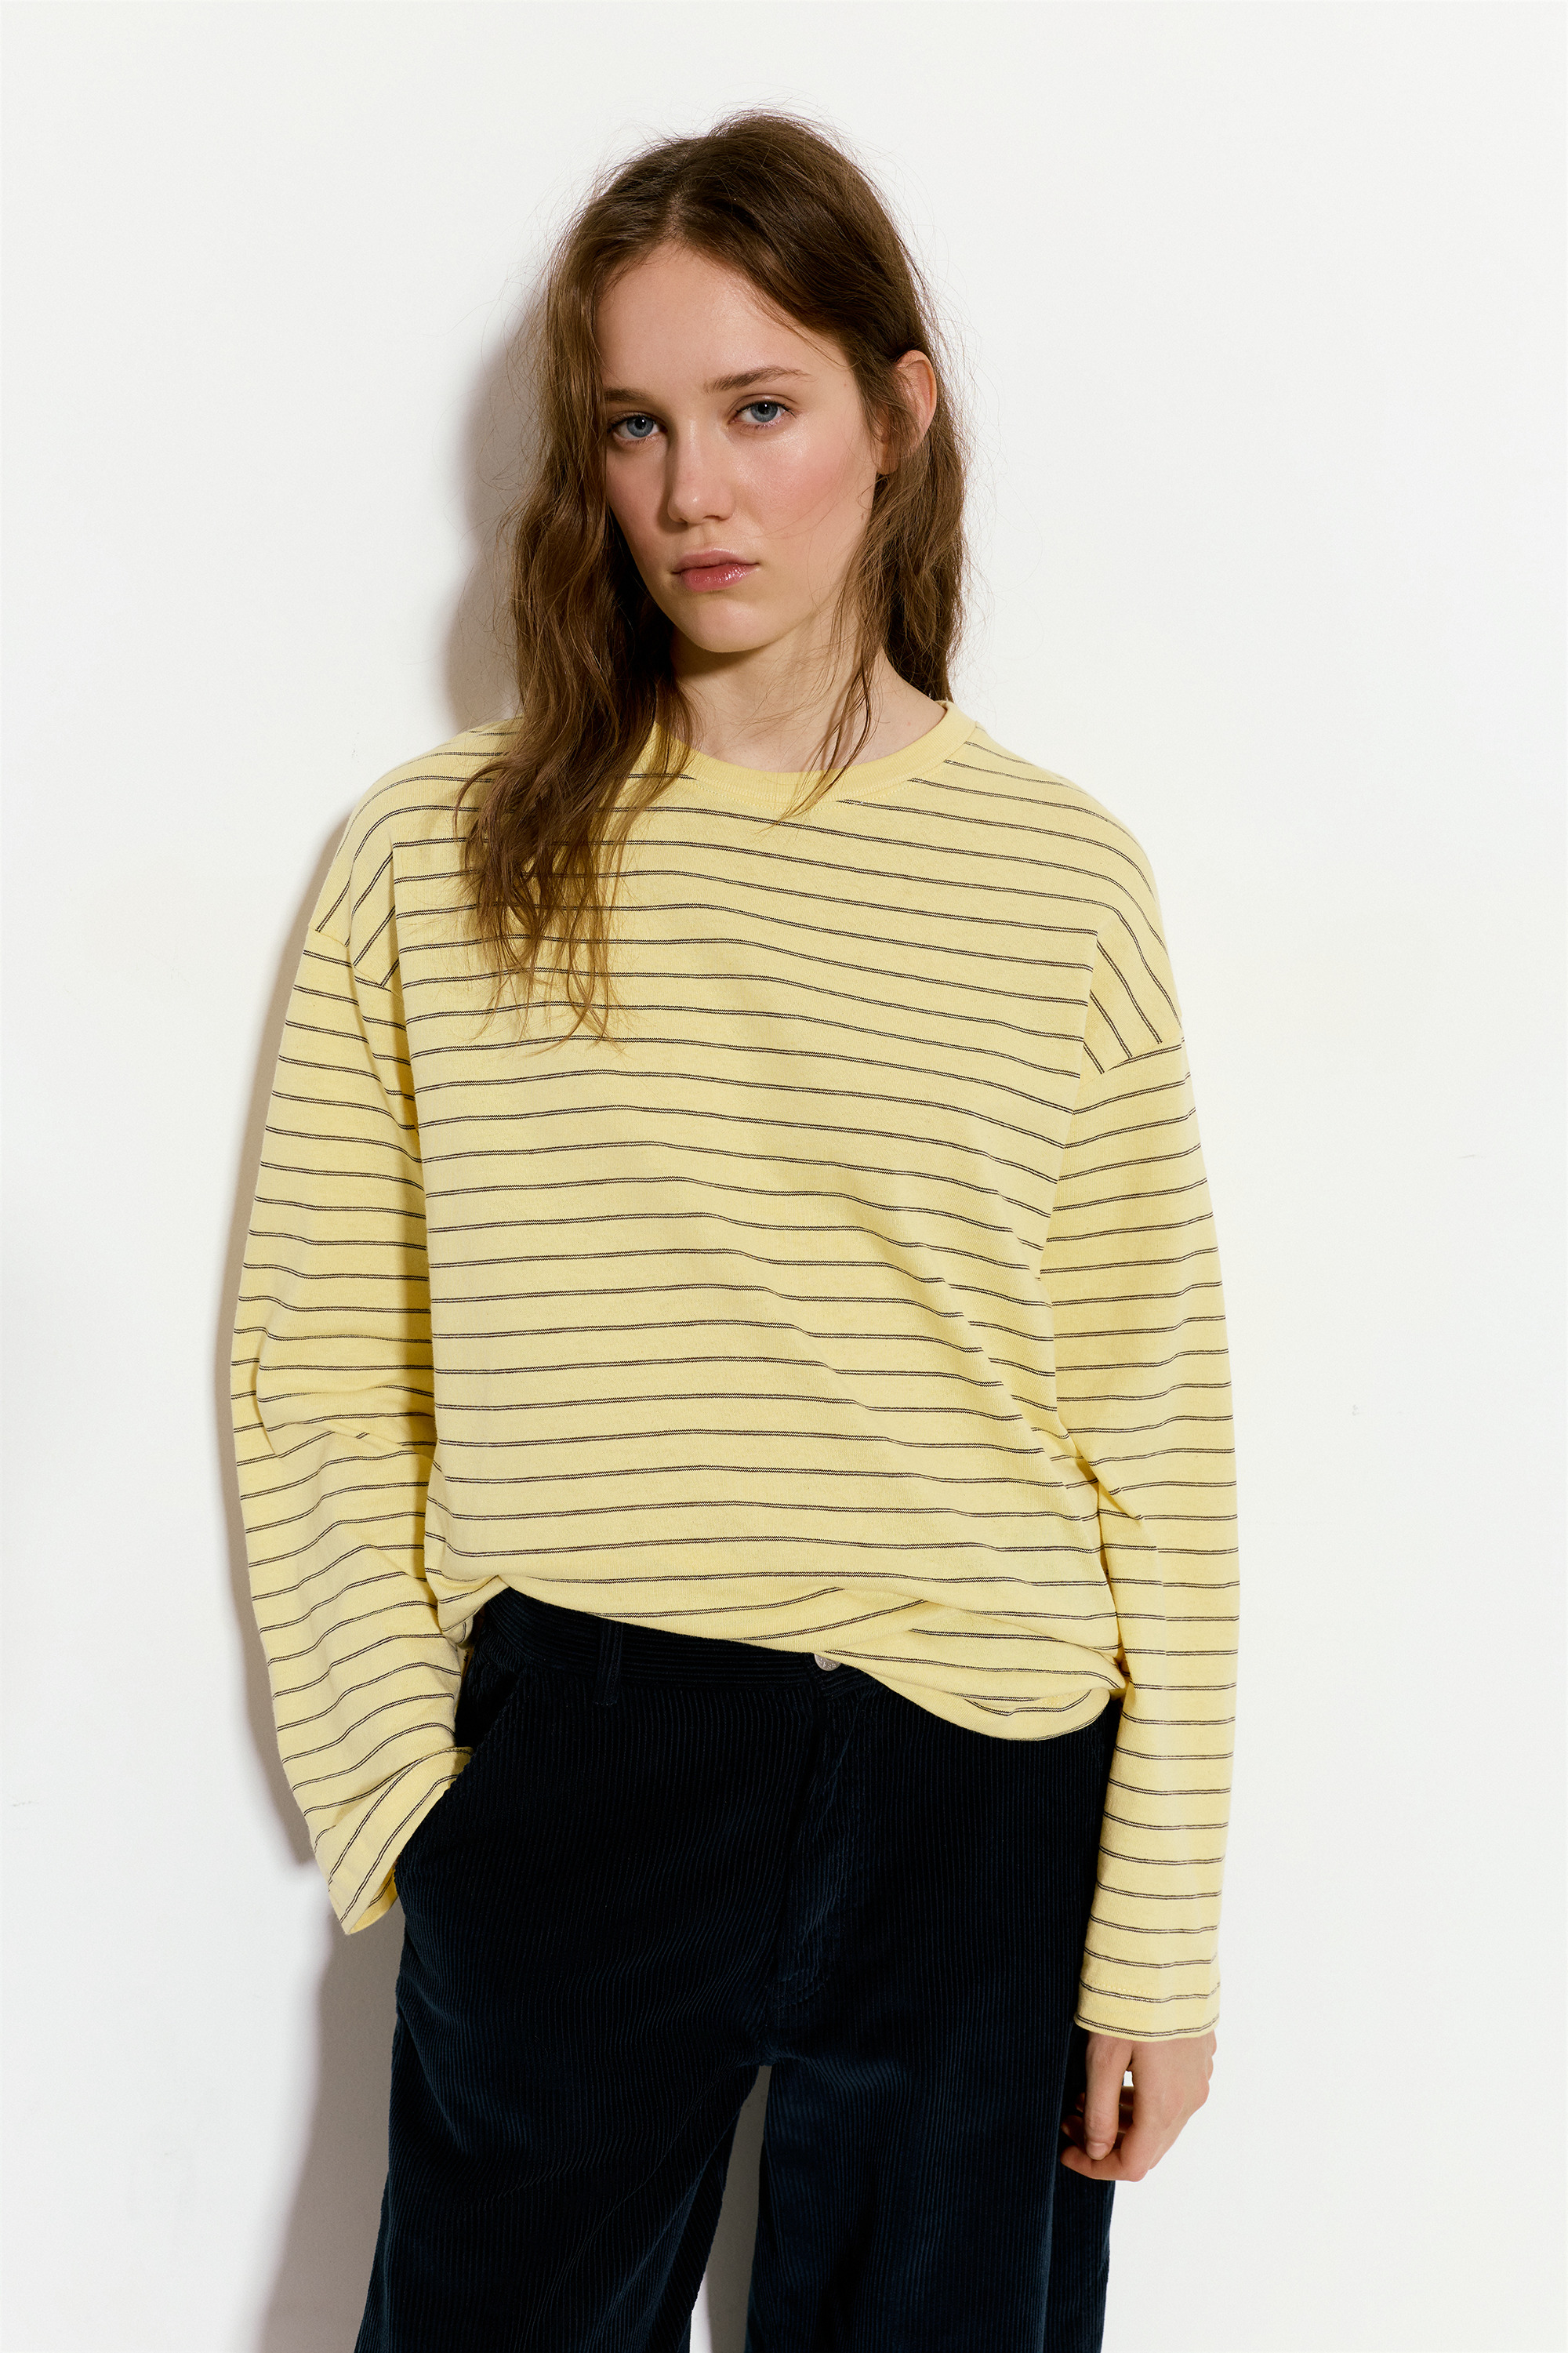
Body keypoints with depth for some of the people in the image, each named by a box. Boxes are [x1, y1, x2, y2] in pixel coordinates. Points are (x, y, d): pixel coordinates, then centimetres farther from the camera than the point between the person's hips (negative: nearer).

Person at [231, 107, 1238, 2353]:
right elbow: (315, 1379, 3)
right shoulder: (434, 860, 1)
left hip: (976, 1812, 1)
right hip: (567, 1775, 0)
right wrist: (405, 1791, -3)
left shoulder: (1064, 878, 1)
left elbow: (1155, 1434, 0)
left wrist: (1160, 1931, -1)